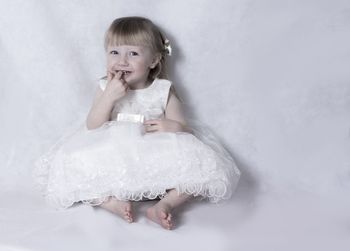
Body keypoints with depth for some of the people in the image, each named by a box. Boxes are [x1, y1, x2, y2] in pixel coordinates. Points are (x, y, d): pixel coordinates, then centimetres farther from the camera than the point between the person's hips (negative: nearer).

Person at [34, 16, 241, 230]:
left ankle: (165, 204, -29)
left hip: (156, 162, 0)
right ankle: (112, 202, -29)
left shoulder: (163, 90, 1)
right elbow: (92, 128, -6)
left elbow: (185, 127, -1)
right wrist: (109, 96, -18)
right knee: (71, 168, -23)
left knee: (205, 167, -23)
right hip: (113, 161, 1)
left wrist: (173, 126, -25)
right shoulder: (106, 88, 4)